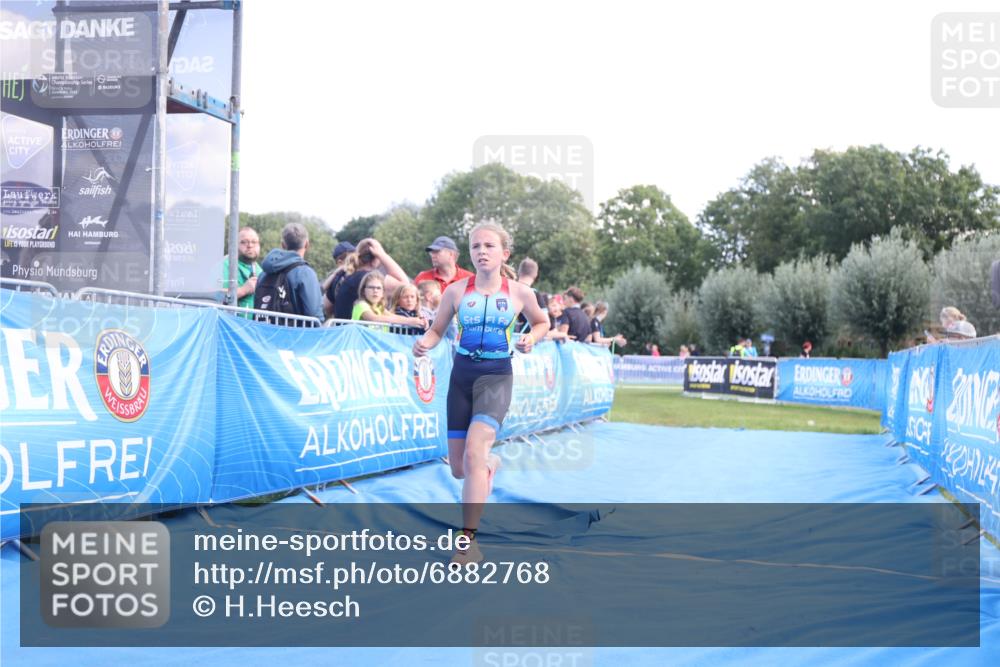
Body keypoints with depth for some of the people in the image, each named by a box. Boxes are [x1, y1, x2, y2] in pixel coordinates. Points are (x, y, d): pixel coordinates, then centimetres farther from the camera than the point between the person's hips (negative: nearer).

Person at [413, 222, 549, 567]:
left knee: (474, 453, -24)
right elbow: (436, 330, 7)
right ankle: (492, 463, 46)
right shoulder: (456, 290, -1)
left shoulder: (519, 292, -2)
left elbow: (542, 323, 15)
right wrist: (423, 343, -15)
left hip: (496, 377, -3)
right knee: (459, 469, 7)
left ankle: (468, 539, -17)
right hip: (462, 375, 3)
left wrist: (531, 339, -7)